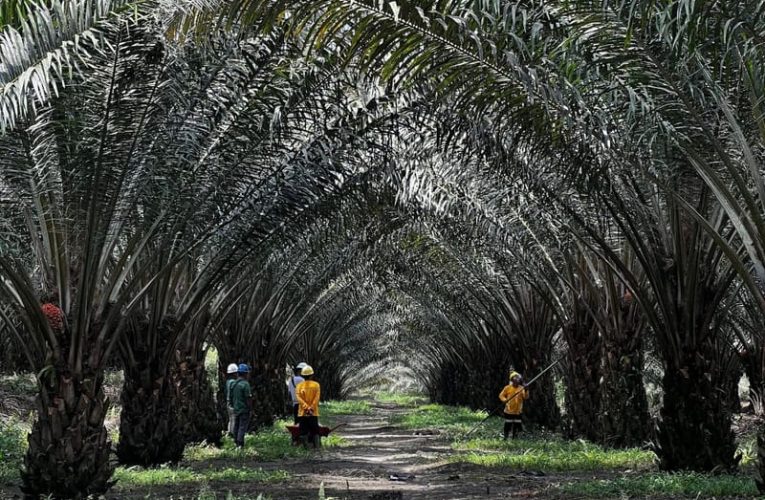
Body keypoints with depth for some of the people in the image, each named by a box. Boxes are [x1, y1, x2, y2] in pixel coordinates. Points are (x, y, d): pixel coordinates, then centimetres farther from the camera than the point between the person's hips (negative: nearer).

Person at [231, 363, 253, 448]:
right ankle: (240, 444, -7)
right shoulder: (245, 384, -17)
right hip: (244, 410, -7)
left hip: (236, 409, 7)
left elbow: (231, 397, 12)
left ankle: (236, 443, 22)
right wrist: (250, 408, -8)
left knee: (236, 426, 15)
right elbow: (248, 398, -18)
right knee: (243, 427, -4)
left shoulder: (233, 384, 6)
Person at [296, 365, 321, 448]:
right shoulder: (316, 385, 1)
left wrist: (306, 407, -15)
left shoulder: (299, 385, 4)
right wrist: (311, 408, -14)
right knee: (315, 431, 6)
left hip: (302, 413, 1)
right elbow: (317, 398, -10)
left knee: (304, 432, 4)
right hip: (314, 413, -1)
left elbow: (299, 398, -9)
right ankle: (316, 447, 1)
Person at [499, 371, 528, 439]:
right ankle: (505, 438, 14)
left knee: (516, 426, 7)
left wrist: (526, 391, -29)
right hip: (509, 411, -2)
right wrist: (505, 400, -19)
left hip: (518, 412, 2)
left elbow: (526, 397, -11)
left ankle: (514, 438, 19)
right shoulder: (508, 388, -5)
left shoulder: (521, 388, -1)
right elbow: (501, 395, 1)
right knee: (507, 426, 2)